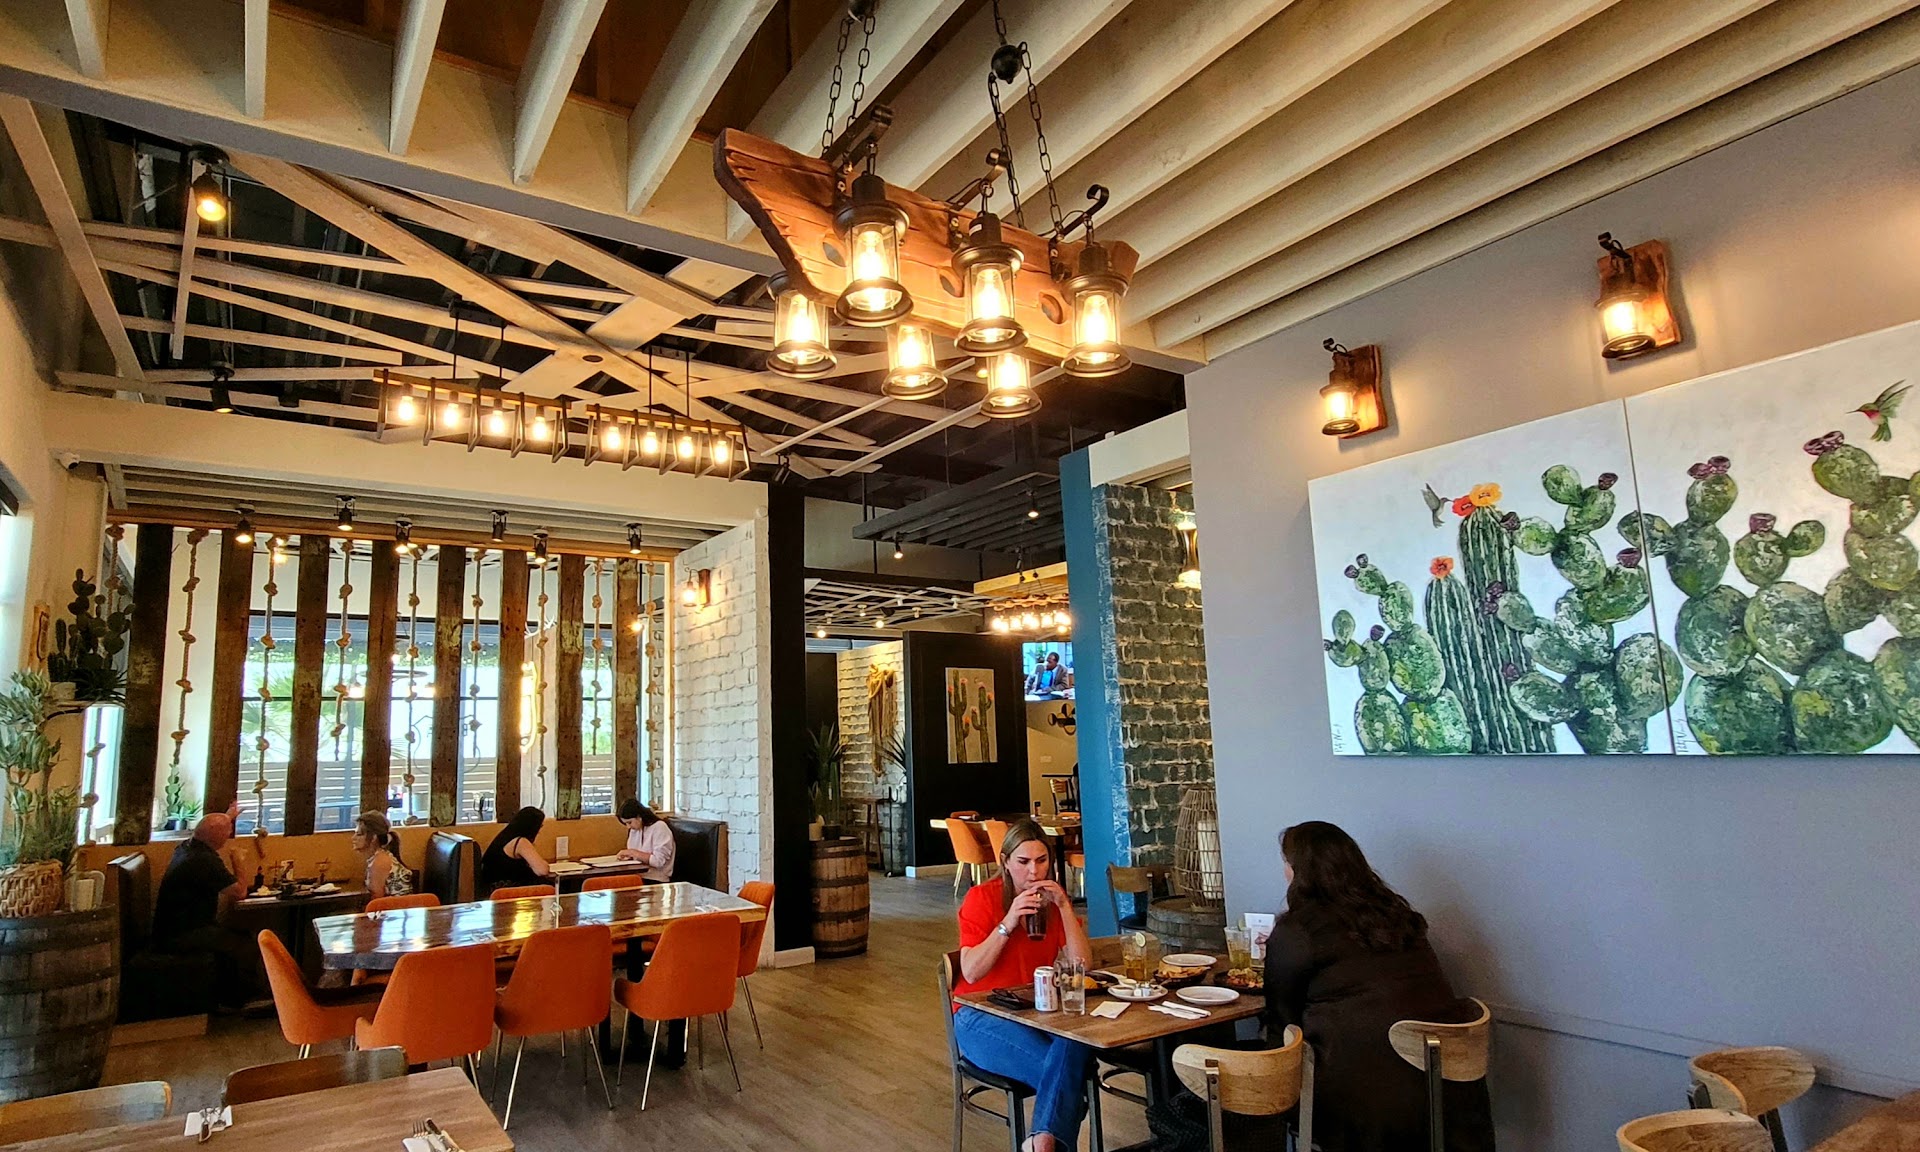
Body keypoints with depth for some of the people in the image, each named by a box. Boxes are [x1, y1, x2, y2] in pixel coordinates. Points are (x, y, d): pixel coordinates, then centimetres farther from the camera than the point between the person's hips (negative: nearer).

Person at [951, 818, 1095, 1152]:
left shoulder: (1054, 899, 7)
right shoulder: (982, 898, -6)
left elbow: (1082, 965, -5)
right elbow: (971, 973, -15)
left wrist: (1063, 906, -14)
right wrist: (1008, 923, -24)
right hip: (980, 1016, -4)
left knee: (1074, 1046, -33)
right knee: (1065, 1069, -31)